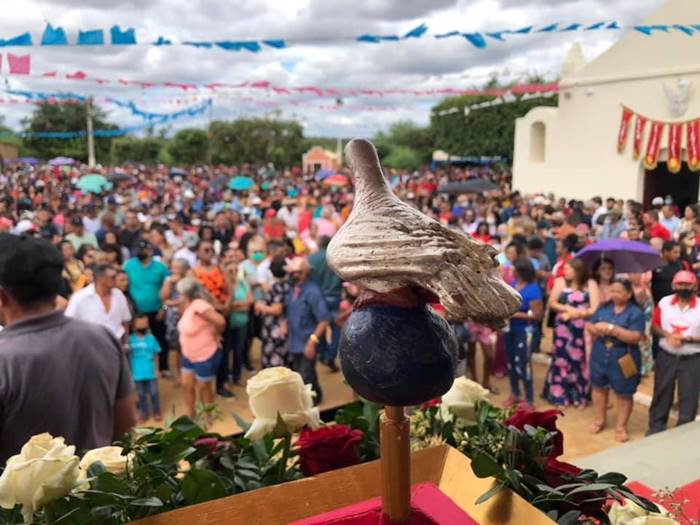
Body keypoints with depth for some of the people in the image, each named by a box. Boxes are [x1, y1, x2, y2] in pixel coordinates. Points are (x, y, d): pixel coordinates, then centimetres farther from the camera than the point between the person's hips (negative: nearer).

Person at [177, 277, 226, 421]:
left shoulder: (199, 306, -28)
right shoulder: (189, 305, 0)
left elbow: (220, 321, -33)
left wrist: (215, 336, -17)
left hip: (206, 356, -9)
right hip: (188, 355, 9)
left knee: (204, 388, 10)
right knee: (186, 385, 16)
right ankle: (191, 415, 37)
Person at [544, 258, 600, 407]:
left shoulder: (590, 284, 1)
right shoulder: (560, 282, 6)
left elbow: (595, 309, -6)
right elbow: (552, 303, 1)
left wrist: (574, 314, -9)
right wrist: (568, 309, -13)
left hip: (583, 330, -1)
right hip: (563, 329, 1)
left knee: (580, 361, 1)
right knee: (562, 360, 1)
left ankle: (579, 396, 15)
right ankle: (560, 396, 10)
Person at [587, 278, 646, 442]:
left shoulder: (636, 312, -12)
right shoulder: (603, 307, 3)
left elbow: (636, 337, -21)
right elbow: (588, 325, 6)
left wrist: (612, 329, -26)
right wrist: (595, 329, -17)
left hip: (623, 360, -4)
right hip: (600, 357, 5)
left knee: (624, 394, 8)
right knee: (598, 387, 17)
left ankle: (621, 426, 24)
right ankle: (599, 420, 35)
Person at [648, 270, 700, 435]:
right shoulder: (664, 303, -3)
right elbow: (655, 325, 6)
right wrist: (666, 335, -13)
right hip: (666, 356, 2)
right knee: (661, 392, 14)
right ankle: (656, 427, 31)